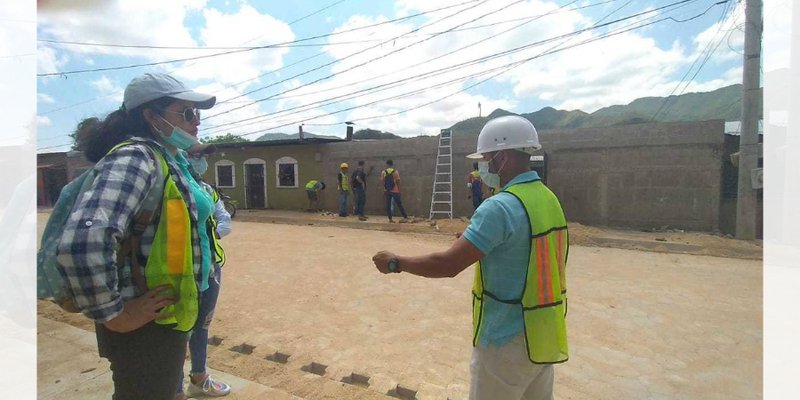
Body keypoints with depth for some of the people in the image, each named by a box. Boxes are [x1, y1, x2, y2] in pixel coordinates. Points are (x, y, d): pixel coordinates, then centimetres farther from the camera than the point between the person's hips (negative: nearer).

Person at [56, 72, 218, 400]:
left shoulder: (169, 160, 7)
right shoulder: (136, 158, -22)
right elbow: (82, 241, -36)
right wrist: (113, 314, -25)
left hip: (167, 316, 9)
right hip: (147, 325, -9)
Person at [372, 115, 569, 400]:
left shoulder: (500, 206, -24)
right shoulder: (549, 200, 3)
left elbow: (448, 265, -26)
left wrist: (395, 263, -13)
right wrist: (474, 243, 11)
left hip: (508, 341, -8)